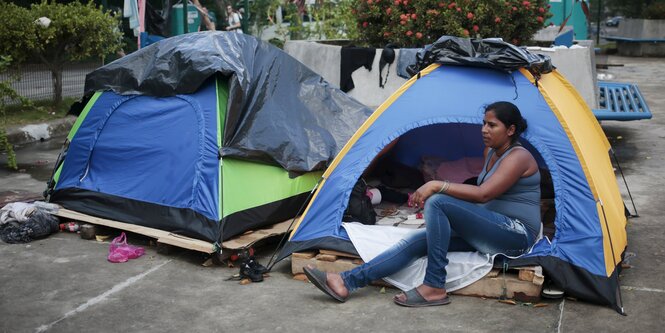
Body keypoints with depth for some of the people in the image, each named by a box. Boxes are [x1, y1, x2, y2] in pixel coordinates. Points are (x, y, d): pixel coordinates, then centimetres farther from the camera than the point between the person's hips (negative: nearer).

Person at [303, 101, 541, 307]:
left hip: (515, 235, -8)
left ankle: (434, 288, -24)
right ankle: (346, 282, -19)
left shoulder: (518, 156, -12)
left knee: (437, 202, -27)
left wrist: (437, 185, -27)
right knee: (420, 240, -11)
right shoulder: (491, 152, 16)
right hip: (490, 232, 8)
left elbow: (483, 195, -26)